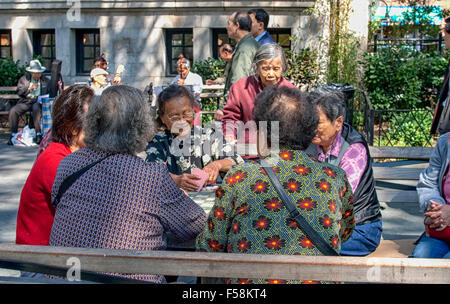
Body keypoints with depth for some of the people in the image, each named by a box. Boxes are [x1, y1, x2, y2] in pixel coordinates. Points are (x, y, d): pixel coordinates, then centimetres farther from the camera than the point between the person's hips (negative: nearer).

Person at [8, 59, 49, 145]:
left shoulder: (46, 80, 12)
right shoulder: (24, 79, 12)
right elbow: (18, 91, 3)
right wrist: (29, 88, -11)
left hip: (38, 102, -2)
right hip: (25, 102, 2)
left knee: (36, 109, -37)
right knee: (13, 111, -21)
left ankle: (38, 134, -31)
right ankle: (13, 135, -9)